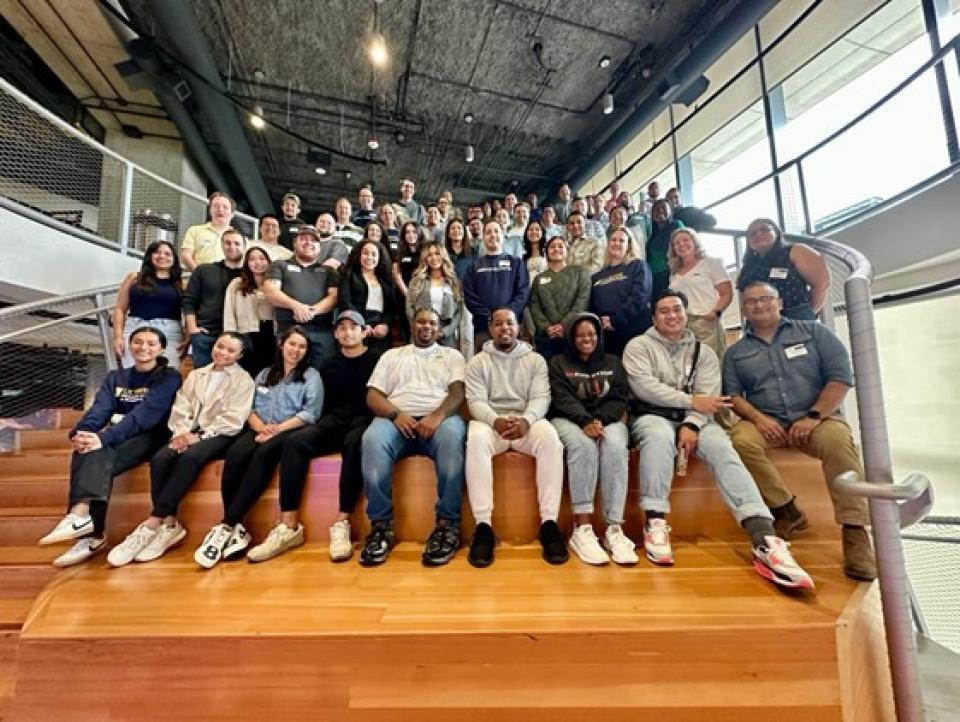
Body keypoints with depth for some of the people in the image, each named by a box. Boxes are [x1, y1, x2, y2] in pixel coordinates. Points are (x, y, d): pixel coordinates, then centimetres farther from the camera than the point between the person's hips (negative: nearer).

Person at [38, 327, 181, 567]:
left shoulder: (168, 377, -1)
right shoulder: (115, 378, 18)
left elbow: (146, 412, -16)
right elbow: (100, 408, 1)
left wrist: (105, 438, -29)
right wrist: (81, 432, -22)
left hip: (151, 436, -4)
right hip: (118, 436, 4)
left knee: (99, 459, -31)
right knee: (87, 450, -29)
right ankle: (90, 533, -37)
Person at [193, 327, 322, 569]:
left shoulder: (311, 375, 9)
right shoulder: (264, 374, 23)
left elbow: (310, 413, -4)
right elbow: (251, 408, 13)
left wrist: (278, 429, -14)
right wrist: (261, 427, -9)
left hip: (291, 431, -3)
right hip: (260, 431, 4)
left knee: (263, 454, -34)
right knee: (235, 454, -29)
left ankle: (225, 526, -30)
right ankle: (236, 527, -26)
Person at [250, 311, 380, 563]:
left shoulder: (376, 360, 7)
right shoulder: (328, 365, 22)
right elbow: (322, 403, 22)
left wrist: (373, 423, -12)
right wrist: (319, 429, 9)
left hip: (363, 421, -4)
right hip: (333, 422, 4)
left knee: (354, 443, -39)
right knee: (294, 441, -24)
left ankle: (341, 524, -35)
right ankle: (289, 527, -25)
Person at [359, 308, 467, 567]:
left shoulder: (452, 355, 22)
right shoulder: (391, 355, 25)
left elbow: (458, 393, 5)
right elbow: (373, 395, 12)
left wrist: (438, 415, -16)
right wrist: (395, 414, -9)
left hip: (440, 418, -1)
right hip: (397, 418, 2)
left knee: (452, 437, -37)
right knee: (372, 440, -33)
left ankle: (447, 524, -27)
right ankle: (381, 525, -21)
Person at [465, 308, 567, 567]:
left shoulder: (536, 360, 12)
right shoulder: (478, 362, 10)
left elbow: (541, 398, -1)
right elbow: (476, 401, -2)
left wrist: (526, 420, -24)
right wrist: (496, 421, -24)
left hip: (527, 421, 1)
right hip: (490, 421, 0)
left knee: (550, 437, -33)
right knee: (476, 438, -35)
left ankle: (549, 523, -24)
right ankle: (483, 525, -29)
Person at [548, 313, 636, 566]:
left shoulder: (613, 362, 19)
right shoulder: (558, 363, 12)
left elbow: (619, 398, 5)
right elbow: (563, 399, -4)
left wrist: (599, 420, -16)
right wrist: (585, 421, -24)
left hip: (609, 419, 2)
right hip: (569, 420, -2)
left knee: (615, 446, -33)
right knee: (583, 445, -36)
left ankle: (614, 529, -32)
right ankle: (582, 529, -35)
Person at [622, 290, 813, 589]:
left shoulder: (704, 352, 15)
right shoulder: (638, 346, 5)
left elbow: (707, 397, 0)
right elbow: (643, 386, -11)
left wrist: (691, 425, -18)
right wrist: (690, 401, -13)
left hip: (694, 420, 3)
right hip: (652, 417, -3)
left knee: (721, 448, -28)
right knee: (660, 436, -38)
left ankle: (764, 541, -35)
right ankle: (655, 523, -32)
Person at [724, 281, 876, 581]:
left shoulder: (814, 332, 10)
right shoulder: (735, 352, 14)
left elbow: (841, 376, 0)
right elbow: (732, 394, 5)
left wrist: (814, 416, -12)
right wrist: (758, 417, -14)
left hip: (817, 418, 0)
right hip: (765, 422, 1)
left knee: (837, 439, -34)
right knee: (741, 439, -32)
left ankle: (855, 532, -24)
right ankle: (788, 511, -14)